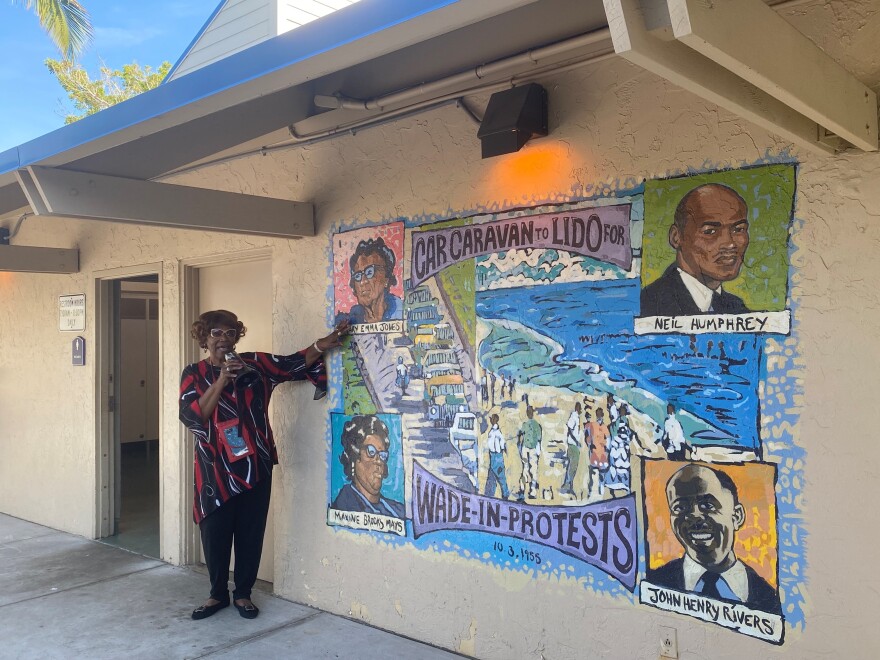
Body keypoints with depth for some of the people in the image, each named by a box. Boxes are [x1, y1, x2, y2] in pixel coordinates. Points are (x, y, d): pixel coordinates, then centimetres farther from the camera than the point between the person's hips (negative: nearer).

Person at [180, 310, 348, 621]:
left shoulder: (254, 363, 4)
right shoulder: (194, 374, 2)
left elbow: (293, 364, -2)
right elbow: (192, 415, -11)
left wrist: (322, 345, -17)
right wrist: (222, 380, -19)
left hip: (254, 464, 1)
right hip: (216, 468, 0)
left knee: (250, 533, 7)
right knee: (215, 533, 6)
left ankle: (243, 594, 23)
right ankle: (218, 594, 25)